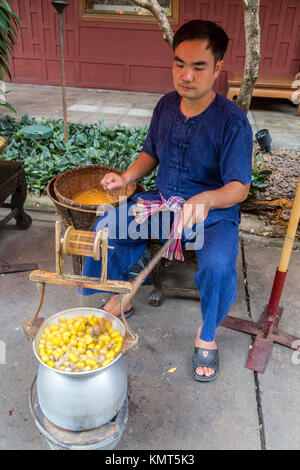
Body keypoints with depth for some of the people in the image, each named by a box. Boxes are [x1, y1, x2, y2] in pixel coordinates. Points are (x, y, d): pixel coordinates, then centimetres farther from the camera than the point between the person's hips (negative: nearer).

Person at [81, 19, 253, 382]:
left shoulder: (232, 120, -17)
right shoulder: (166, 106, 1)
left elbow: (239, 187, -20)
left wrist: (207, 200, -41)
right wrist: (127, 177, -5)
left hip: (214, 211, -4)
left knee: (218, 264, -32)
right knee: (106, 227, -12)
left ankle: (207, 333, 1)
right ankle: (120, 298, 13)